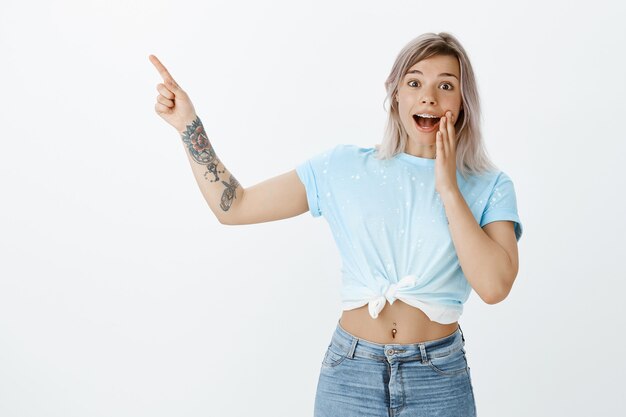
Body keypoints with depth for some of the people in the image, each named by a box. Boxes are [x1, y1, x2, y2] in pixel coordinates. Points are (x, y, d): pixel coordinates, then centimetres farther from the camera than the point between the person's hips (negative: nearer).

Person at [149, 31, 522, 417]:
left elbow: (494, 286, -17)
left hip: (438, 380, -1)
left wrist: (448, 189, -16)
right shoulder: (345, 167, 1)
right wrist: (188, 123, -4)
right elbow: (233, 206, 1)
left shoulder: (490, 187, -3)